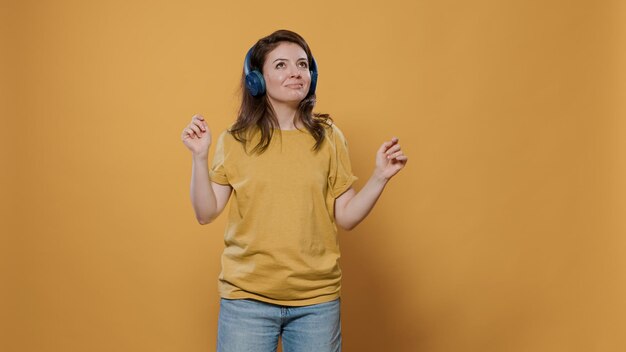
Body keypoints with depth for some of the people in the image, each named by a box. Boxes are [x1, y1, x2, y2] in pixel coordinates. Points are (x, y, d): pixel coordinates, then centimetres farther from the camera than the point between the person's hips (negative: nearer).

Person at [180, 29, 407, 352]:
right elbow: (205, 214, -2)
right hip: (247, 298, -1)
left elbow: (345, 217, 2)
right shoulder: (236, 141, -1)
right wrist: (199, 157, -13)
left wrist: (380, 176, -11)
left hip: (317, 300, 1)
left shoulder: (328, 138, 1)